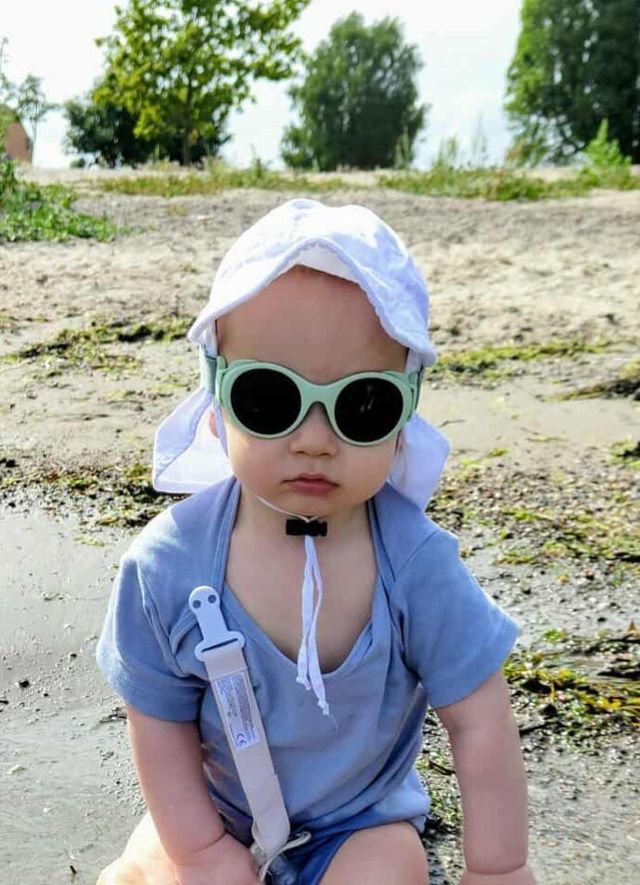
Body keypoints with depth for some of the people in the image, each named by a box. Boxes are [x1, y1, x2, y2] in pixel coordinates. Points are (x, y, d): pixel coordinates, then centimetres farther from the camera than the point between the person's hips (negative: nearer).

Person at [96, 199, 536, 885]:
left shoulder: (414, 561, -27)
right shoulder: (168, 565, -25)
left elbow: (479, 721, -17)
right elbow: (160, 723, -12)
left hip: (360, 821, -1)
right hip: (216, 810, 2)